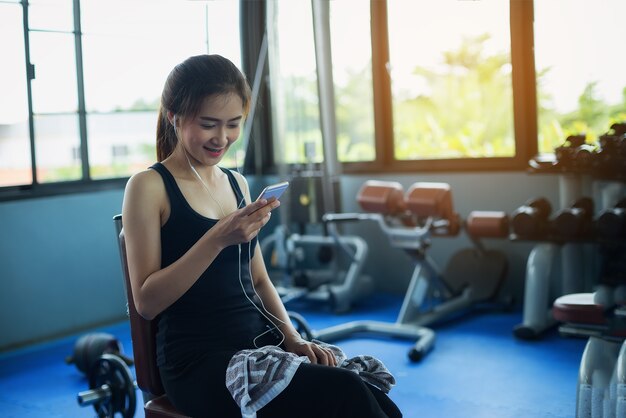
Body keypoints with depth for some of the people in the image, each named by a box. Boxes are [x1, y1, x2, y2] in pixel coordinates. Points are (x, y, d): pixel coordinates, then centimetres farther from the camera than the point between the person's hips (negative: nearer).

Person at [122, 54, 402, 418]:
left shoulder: (237, 183, 15)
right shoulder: (149, 187, -4)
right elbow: (147, 301, -10)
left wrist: (292, 338, 3)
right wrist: (219, 238, -20)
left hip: (262, 346, 6)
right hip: (201, 361, -5)